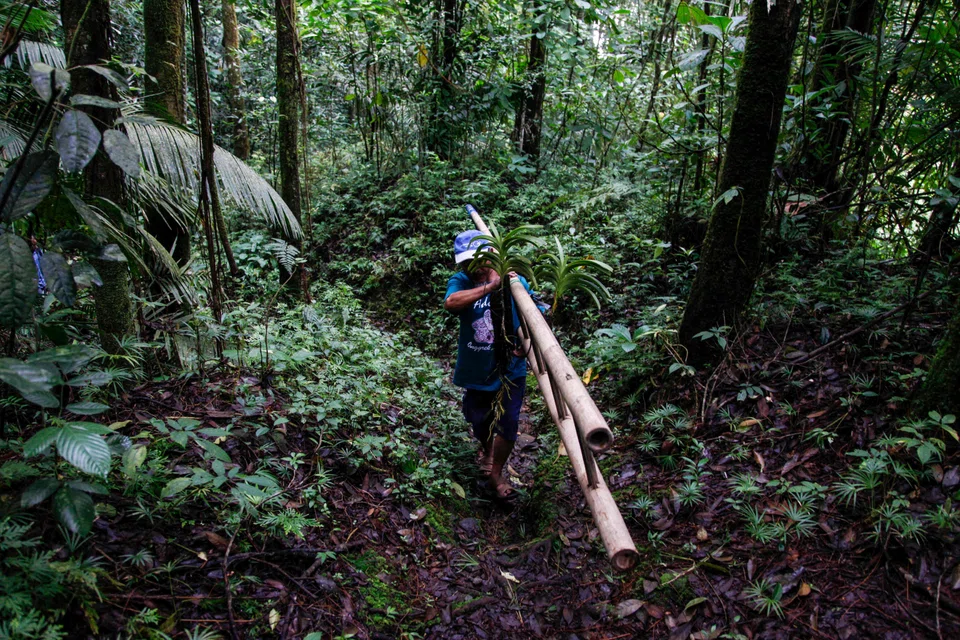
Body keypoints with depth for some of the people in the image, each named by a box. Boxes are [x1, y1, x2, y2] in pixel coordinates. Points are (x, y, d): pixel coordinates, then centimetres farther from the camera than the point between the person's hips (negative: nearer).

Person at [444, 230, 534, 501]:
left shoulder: (515, 281, -11)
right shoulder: (460, 281, -13)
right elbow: (450, 302, -37)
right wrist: (489, 286, -43)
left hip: (510, 370, -1)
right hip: (475, 371, 1)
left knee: (508, 424, 2)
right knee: (480, 422, 22)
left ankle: (496, 473, 27)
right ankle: (486, 450, 55)